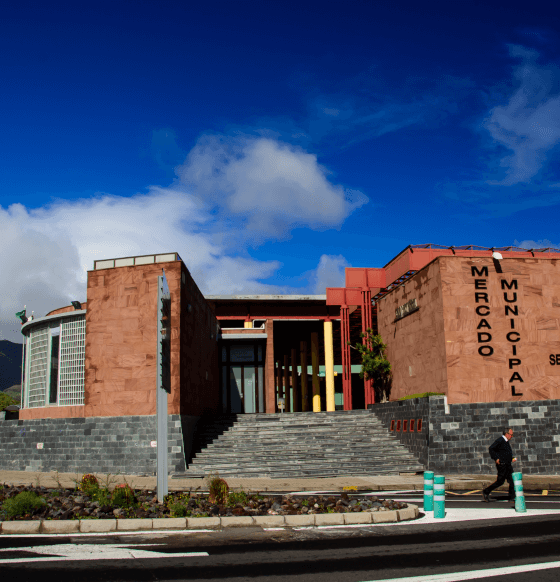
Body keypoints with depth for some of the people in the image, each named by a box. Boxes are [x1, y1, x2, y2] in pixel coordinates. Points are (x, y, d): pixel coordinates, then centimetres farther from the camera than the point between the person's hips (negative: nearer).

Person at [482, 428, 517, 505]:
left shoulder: (506, 442, 17)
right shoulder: (499, 440, -12)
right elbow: (491, 449, -16)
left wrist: (512, 458, 15)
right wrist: (496, 458, -20)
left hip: (508, 465, 9)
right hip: (502, 464, -9)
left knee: (512, 481, 3)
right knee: (500, 481, -4)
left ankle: (512, 498, 8)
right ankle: (486, 492, 10)